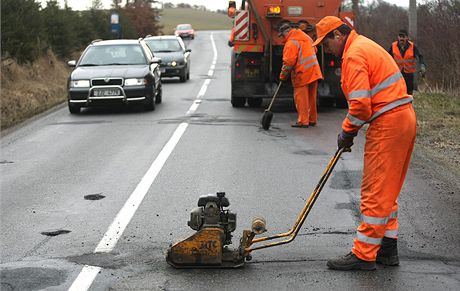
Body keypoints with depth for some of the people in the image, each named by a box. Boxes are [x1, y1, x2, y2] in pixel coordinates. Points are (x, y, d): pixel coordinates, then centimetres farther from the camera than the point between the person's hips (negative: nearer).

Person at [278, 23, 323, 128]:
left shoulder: (291, 43, -13)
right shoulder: (306, 37, 14)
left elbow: (289, 62, -17)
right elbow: (314, 51, 23)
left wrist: (283, 75, -5)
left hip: (302, 74, -8)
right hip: (313, 72, 8)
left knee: (301, 98, -2)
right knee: (311, 98, 14)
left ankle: (303, 121, -2)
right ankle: (312, 119, 20)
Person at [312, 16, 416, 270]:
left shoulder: (354, 55, -13)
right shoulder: (366, 46, 19)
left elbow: (360, 104, -20)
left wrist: (347, 132, -6)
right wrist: (349, 130, 15)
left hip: (387, 125, -10)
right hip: (404, 118, 10)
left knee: (376, 192, -5)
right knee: (386, 192, 16)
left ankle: (364, 255, 1)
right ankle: (387, 248, 23)